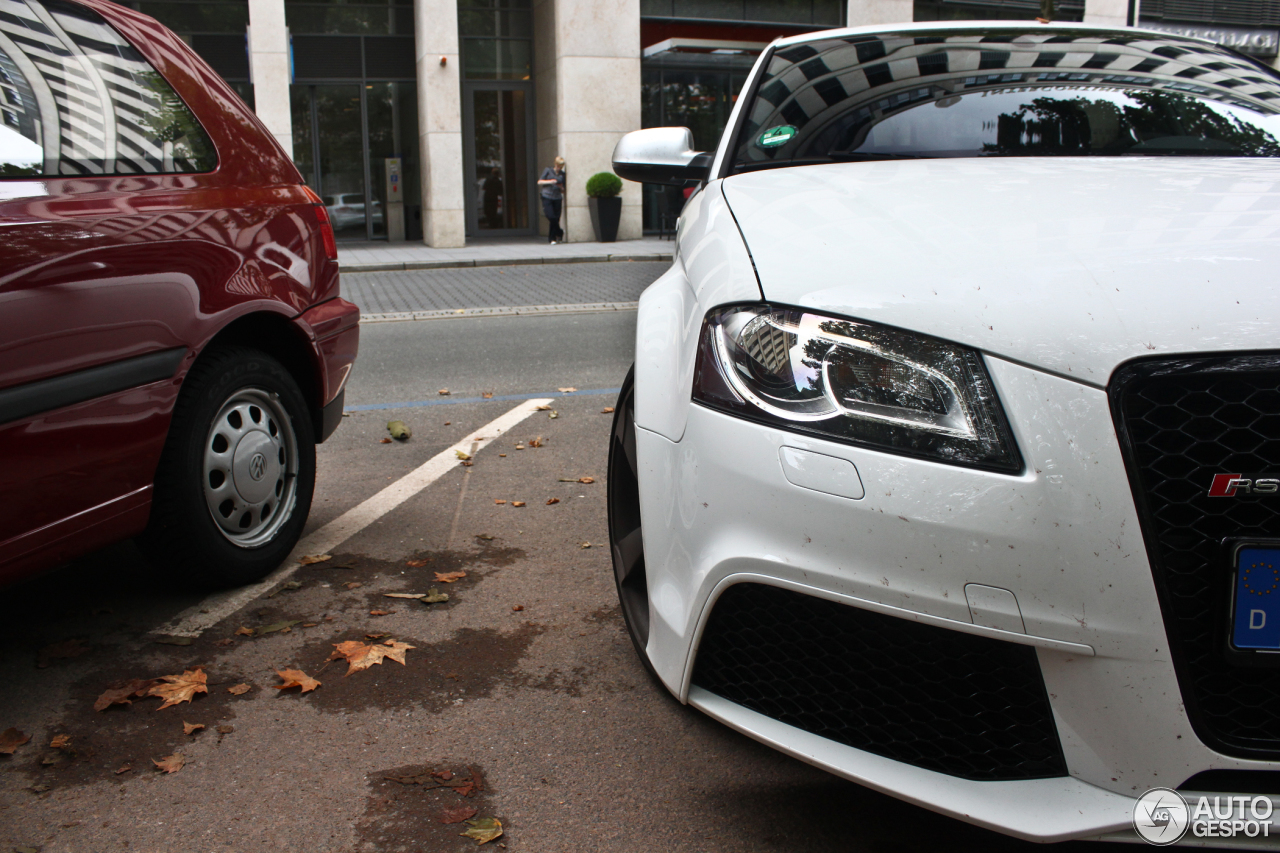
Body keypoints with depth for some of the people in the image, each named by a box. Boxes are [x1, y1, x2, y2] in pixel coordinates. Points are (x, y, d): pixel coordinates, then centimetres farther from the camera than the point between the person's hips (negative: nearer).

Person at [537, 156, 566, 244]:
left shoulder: (562, 174, 12)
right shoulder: (548, 170, 5)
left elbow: (563, 190, 17)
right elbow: (539, 182, 2)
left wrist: (561, 188, -6)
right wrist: (549, 182, -12)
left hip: (557, 198, 2)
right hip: (547, 197, -2)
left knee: (556, 219, -2)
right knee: (550, 216, -16)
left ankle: (552, 238, 12)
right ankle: (560, 233, 5)